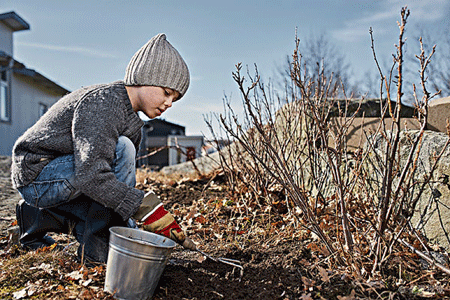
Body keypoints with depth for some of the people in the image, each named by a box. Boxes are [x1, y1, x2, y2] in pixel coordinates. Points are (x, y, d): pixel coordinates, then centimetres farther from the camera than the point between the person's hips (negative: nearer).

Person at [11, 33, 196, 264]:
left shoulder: (128, 115, 6)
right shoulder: (102, 102, -23)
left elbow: (120, 178, 6)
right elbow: (91, 175, -35)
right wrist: (151, 212, -36)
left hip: (57, 180, 9)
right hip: (36, 176, -9)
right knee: (122, 149, -28)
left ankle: (38, 218, 14)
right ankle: (96, 248, -20)